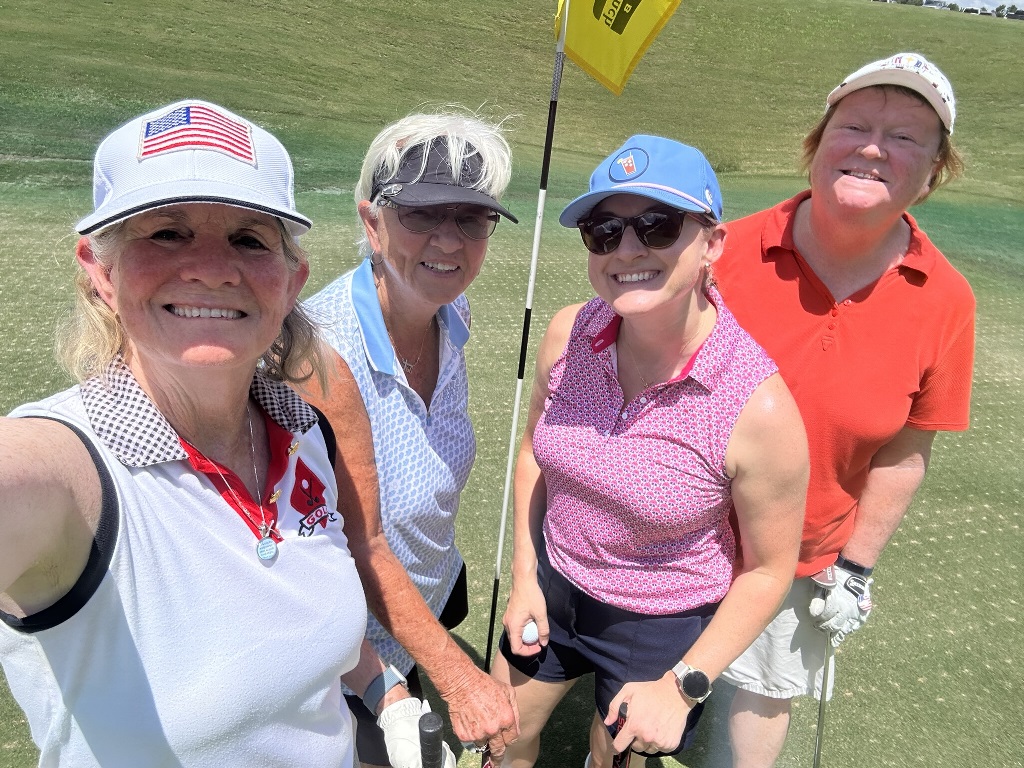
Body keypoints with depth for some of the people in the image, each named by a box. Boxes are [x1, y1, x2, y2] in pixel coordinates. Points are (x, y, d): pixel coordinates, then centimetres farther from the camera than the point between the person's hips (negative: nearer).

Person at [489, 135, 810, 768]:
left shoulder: (759, 406, -29)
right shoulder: (569, 334, -17)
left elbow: (769, 569, -14)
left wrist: (683, 686, -12)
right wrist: (525, 578, 1)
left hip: (663, 626, -4)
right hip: (551, 584, 4)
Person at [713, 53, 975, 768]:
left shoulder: (945, 302, -13)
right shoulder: (727, 252, -19)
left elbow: (904, 452, -4)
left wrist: (855, 568, -1)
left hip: (802, 564, 1)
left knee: (762, 702, 23)